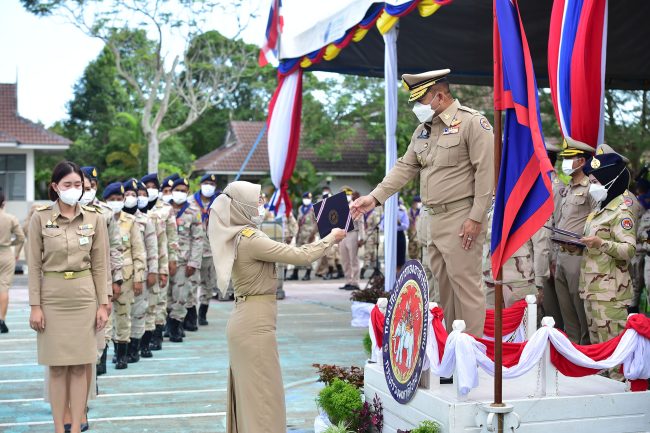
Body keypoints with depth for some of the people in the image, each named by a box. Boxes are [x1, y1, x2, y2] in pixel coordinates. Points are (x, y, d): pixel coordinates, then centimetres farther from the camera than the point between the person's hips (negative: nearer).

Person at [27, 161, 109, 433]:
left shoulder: (94, 218, 0)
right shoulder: (40, 217, -4)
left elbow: (100, 265, 3)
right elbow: (34, 265, -2)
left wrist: (103, 303, 1)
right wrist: (35, 305, -6)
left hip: (84, 296, 1)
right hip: (52, 297, -1)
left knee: (79, 366, 5)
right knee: (57, 367, 5)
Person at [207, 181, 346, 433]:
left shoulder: (238, 236, 10)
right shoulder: (250, 238, -18)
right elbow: (301, 257, -18)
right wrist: (331, 238, -4)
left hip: (246, 320, 10)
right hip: (255, 323, -10)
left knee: (248, 392, 16)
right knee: (263, 395, -3)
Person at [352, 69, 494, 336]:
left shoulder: (472, 122, -9)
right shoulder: (423, 129, 16)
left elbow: (486, 172, -14)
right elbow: (405, 168, 15)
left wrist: (476, 218, -17)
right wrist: (375, 197, 4)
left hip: (461, 219, -8)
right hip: (434, 219, 8)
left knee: (465, 283, -7)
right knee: (442, 286, 12)